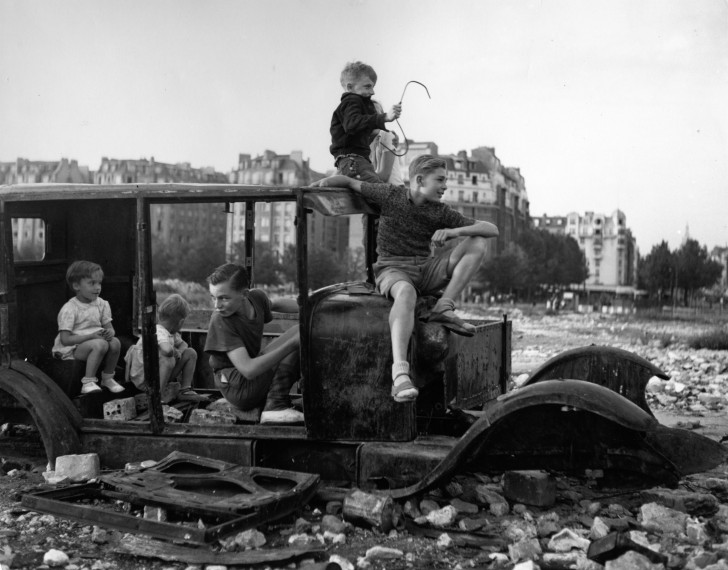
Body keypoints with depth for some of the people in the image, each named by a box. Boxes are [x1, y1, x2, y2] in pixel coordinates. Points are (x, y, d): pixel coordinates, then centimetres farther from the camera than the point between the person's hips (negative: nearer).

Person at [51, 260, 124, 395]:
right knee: (100, 344, -33)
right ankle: (88, 382, -24)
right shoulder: (69, 310, -14)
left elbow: (109, 327, 10)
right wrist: (91, 336, -26)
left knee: (115, 342, -22)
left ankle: (107, 378, 0)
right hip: (71, 349, -6)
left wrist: (110, 332, -17)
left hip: (94, 342, 7)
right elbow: (65, 339, -19)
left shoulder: (102, 304, 6)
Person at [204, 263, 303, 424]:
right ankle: (276, 405, -20)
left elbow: (276, 304, 23)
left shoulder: (256, 297, -4)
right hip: (238, 388, -8)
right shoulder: (220, 321, -23)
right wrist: (293, 342, -32)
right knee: (298, 332, -14)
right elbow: (248, 370, -31)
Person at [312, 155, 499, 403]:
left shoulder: (440, 212, 4)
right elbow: (348, 181, 10)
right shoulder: (390, 195, -1)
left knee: (477, 243, -10)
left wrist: (454, 231, -16)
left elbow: (492, 229, 0)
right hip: (392, 269, -5)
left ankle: (444, 307, -20)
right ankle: (400, 374, -59)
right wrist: (311, 189, 0)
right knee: (405, 292, -43)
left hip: (426, 269, 5)